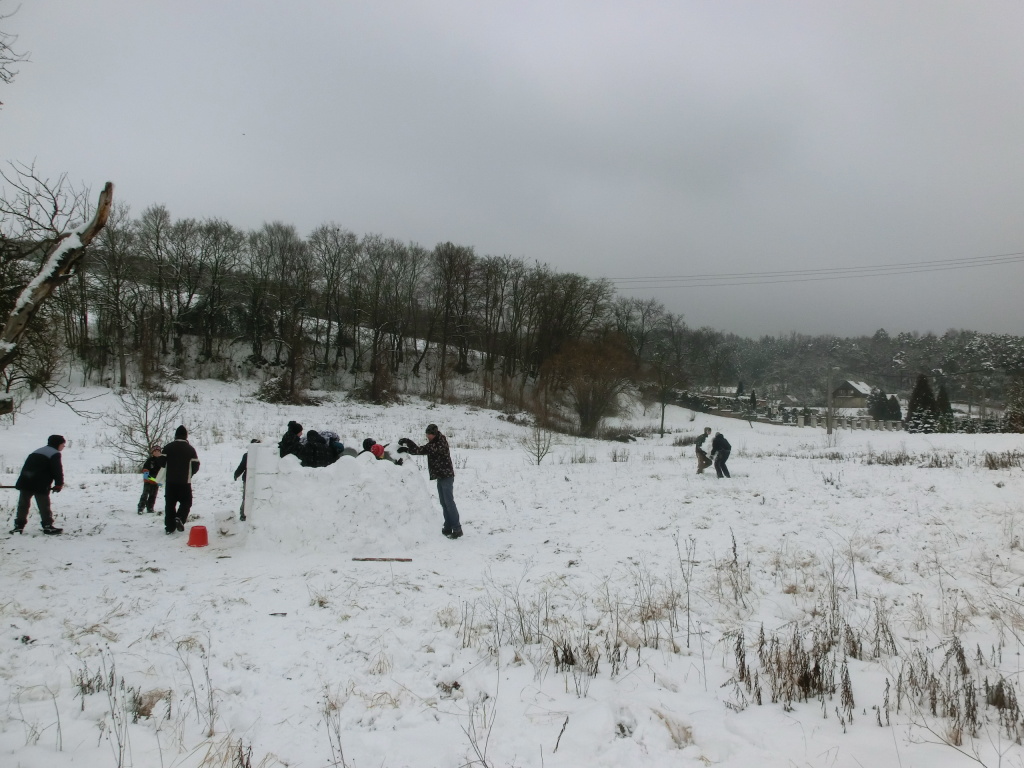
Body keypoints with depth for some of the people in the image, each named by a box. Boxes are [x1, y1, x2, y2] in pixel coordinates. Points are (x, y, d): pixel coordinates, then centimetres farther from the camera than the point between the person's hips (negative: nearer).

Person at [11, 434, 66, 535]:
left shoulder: (36, 452, 24)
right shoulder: (55, 454, -4)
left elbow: (26, 468, 26)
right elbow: (57, 470, -10)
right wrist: (59, 484, 0)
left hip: (25, 483, 7)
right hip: (40, 485, -7)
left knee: (23, 505, 15)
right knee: (44, 506, -1)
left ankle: (18, 526, 19)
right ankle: (48, 527, 1)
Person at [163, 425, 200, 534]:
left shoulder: (168, 447, -1)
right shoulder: (190, 449, -2)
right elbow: (196, 466, -2)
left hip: (170, 481, 1)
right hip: (185, 482, -1)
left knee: (170, 503, 9)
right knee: (186, 502, 12)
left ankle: (169, 526, 7)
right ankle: (180, 518, -12)